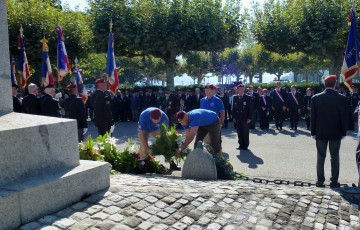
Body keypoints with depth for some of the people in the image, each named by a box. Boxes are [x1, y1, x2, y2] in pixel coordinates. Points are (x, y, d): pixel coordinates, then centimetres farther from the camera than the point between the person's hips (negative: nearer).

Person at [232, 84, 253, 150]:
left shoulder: (248, 97, -3)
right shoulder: (235, 97, 9)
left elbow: (251, 108, -5)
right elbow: (234, 108, 11)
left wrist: (249, 118, -11)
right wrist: (233, 117, 4)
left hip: (245, 119, -3)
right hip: (238, 119, 4)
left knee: (245, 132, 3)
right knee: (239, 132, 6)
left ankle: (245, 145, 13)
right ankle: (241, 145, 15)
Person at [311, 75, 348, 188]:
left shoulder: (316, 98, -5)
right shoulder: (342, 98, -7)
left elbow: (313, 116, -3)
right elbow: (344, 117, -4)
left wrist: (313, 132, 5)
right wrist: (343, 132, 5)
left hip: (320, 132, 1)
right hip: (336, 132, 0)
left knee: (321, 157, 8)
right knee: (334, 157, 8)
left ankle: (320, 180, 11)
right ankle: (334, 181, 12)